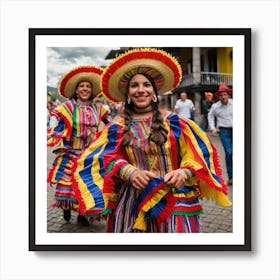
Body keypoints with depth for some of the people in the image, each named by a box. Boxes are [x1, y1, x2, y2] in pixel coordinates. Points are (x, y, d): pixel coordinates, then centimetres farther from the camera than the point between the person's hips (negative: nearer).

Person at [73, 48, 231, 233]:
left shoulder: (174, 123, 4)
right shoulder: (117, 129, 6)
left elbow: (197, 153, 3)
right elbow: (108, 158, -2)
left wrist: (184, 173, -17)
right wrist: (130, 172, -22)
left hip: (174, 202, 0)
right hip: (131, 204, 1)